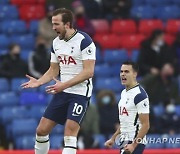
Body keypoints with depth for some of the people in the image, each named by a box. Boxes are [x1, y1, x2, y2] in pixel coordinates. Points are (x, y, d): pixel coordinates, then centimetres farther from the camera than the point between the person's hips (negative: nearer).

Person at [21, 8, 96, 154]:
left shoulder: (84, 40, -14)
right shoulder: (56, 42, 9)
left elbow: (89, 71, -20)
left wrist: (64, 85, -24)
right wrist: (38, 82, 0)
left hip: (80, 92, -8)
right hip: (62, 92, 8)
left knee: (69, 134, -18)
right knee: (42, 130, 4)